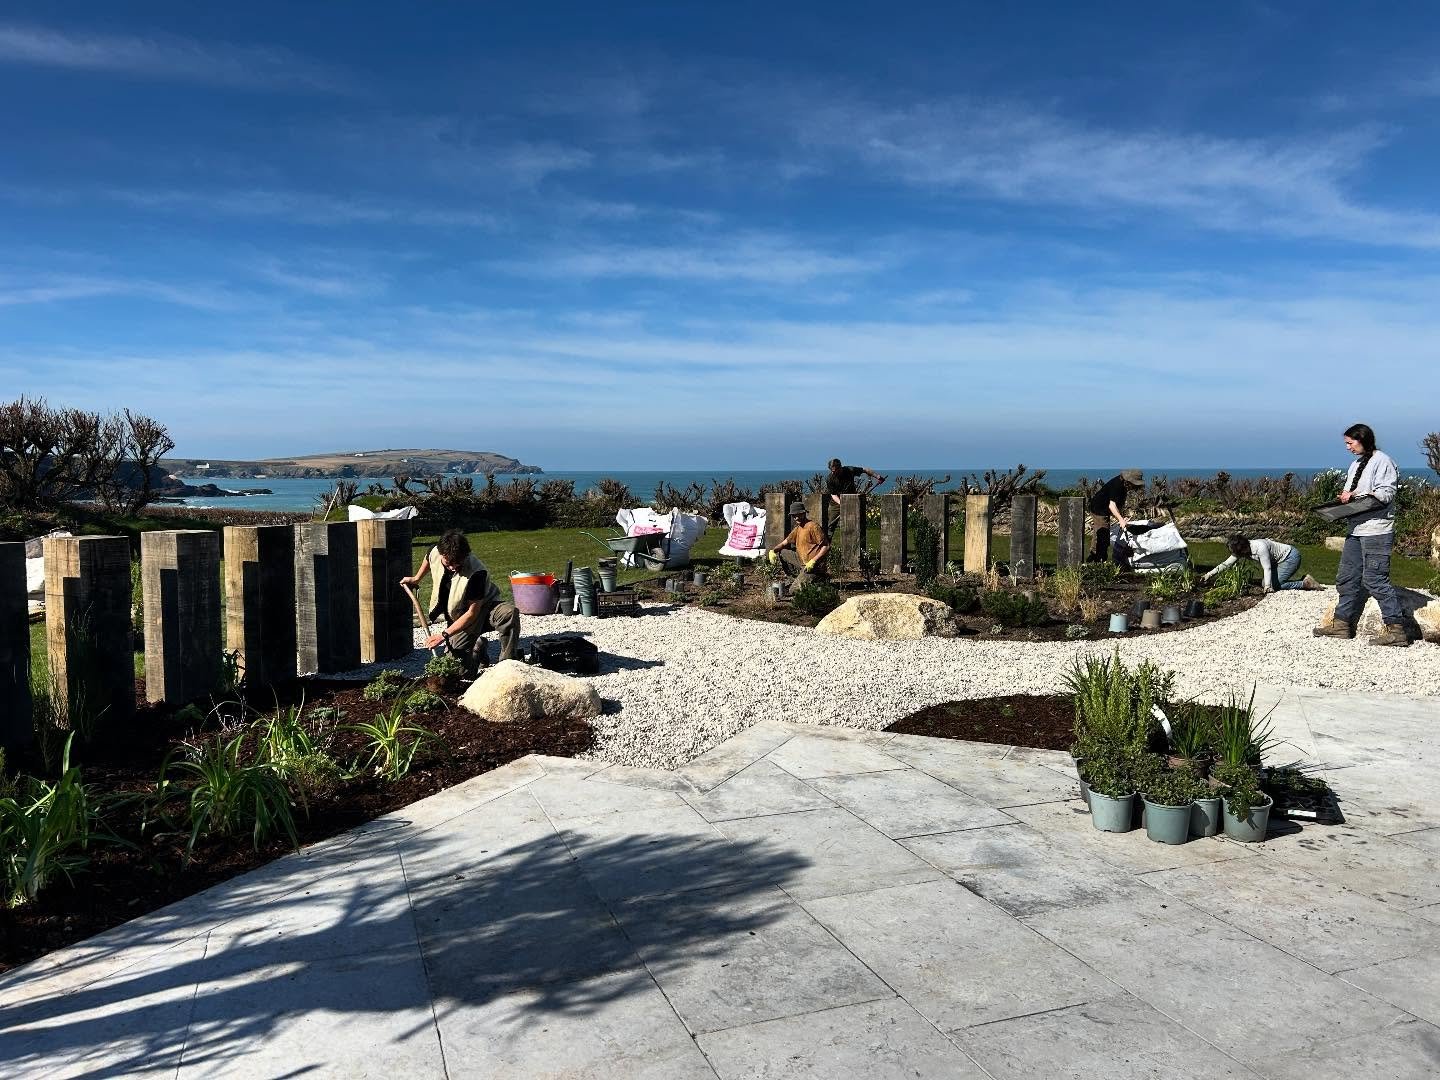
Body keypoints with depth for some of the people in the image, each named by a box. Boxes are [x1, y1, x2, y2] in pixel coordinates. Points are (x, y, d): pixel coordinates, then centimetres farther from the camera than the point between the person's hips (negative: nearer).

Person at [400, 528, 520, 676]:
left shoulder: (477, 573, -31)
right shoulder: (435, 553, -17)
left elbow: (472, 613, -25)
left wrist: (444, 635, -27)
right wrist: (416, 579, 24)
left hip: (483, 608, -4)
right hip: (458, 617, 4)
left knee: (510, 613, -40)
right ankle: (477, 648, 26)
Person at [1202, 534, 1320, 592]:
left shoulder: (1260, 547, -31)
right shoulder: (1242, 550, -7)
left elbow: (1267, 568, -31)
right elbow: (1226, 564, -2)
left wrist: (1268, 587, -35)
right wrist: (1209, 574, -6)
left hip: (1291, 556, -9)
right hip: (1280, 560, 9)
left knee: (1274, 585, -18)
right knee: (1264, 583, 1)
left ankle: (1306, 583, -8)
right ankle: (1304, 581, 8)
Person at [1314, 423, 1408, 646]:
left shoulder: (1382, 461, -7)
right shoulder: (1356, 464, 20)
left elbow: (1386, 494, -16)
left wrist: (1356, 495, -20)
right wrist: (1345, 498, 4)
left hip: (1376, 530, -10)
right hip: (1356, 529, 10)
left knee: (1375, 579, -12)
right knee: (1347, 577, 12)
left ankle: (1396, 628, -9)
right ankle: (1341, 622, 20)